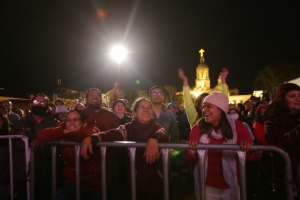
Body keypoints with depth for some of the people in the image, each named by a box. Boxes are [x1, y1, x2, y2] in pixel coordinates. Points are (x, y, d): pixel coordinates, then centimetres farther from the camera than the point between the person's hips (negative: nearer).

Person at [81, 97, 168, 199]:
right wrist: (90, 138, -37)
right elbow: (112, 133, -19)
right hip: (136, 178, 0)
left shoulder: (157, 127, -1)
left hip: (155, 178, 1)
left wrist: (154, 139, -48)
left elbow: (162, 133, -24)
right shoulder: (128, 128, -1)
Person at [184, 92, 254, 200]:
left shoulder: (237, 126, -10)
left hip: (231, 186, 0)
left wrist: (247, 148, -30)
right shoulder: (198, 127, -7)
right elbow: (191, 159, -7)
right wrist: (191, 153, -29)